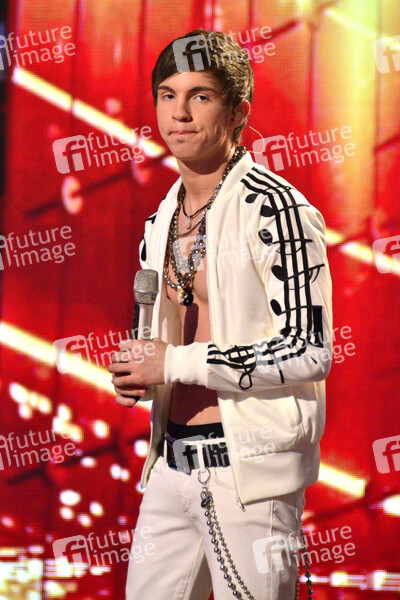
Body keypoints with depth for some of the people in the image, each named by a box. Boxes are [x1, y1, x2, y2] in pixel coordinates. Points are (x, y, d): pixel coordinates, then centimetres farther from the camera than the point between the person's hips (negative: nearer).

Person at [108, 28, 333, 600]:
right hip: (173, 462, 7)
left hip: (251, 467, -7)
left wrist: (175, 363, -16)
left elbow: (308, 351, -18)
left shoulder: (275, 209, -11)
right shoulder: (161, 222, 13)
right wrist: (136, 373, 2)